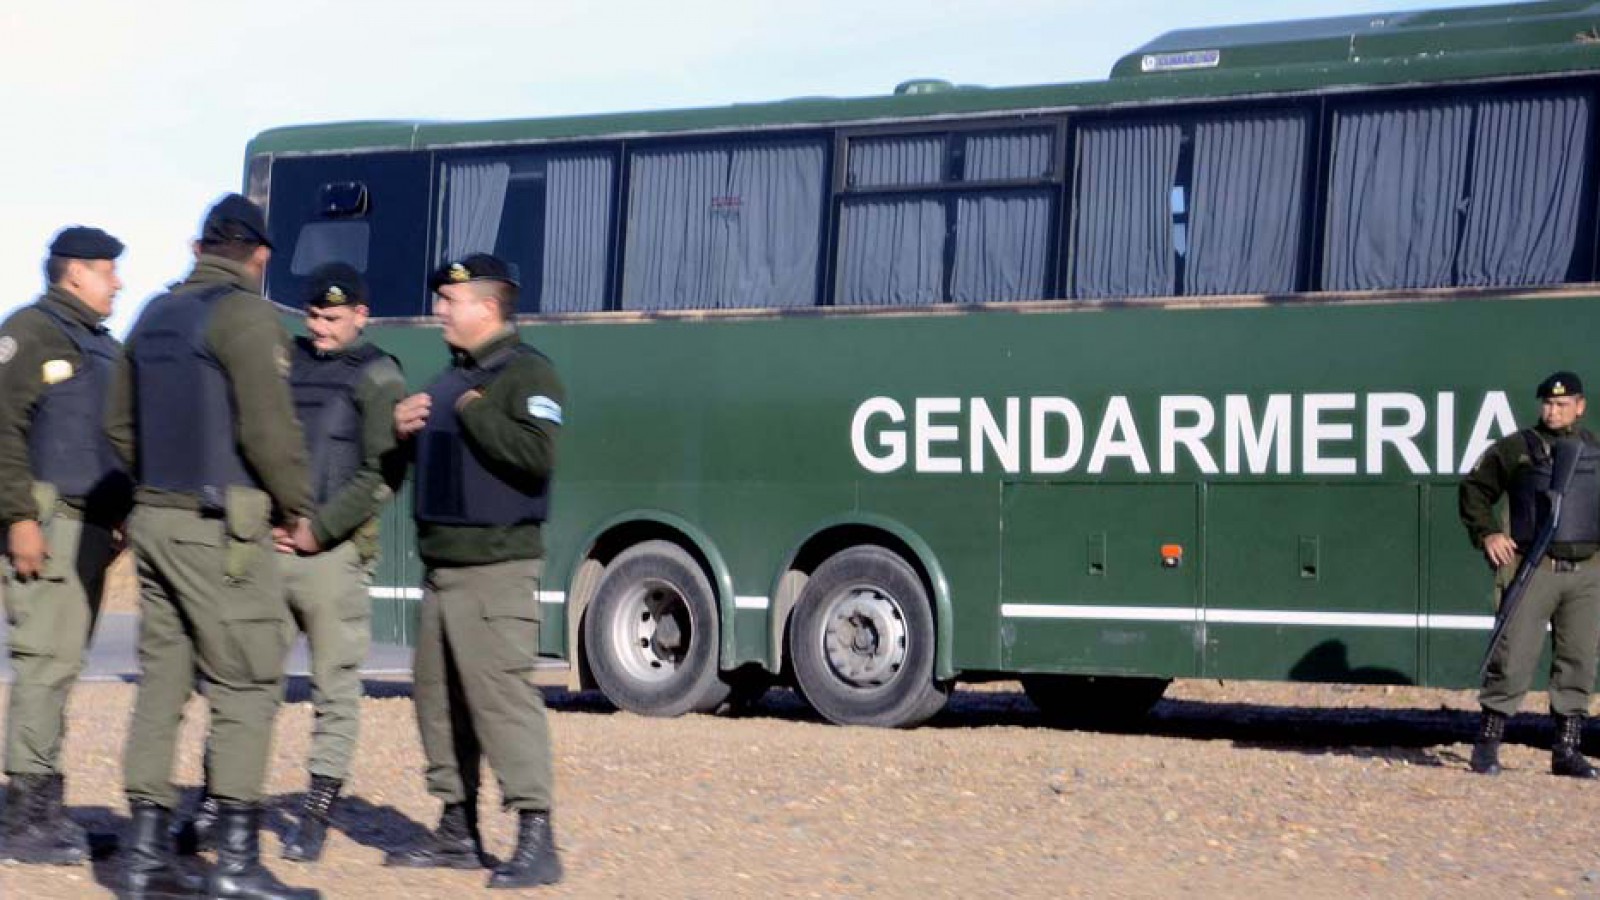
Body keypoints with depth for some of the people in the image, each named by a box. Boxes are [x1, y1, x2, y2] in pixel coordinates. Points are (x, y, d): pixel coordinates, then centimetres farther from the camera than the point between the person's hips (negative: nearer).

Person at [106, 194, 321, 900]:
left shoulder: (156, 315, 15)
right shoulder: (244, 315, -11)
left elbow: (119, 424, 21)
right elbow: (269, 426, -17)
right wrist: (297, 505, -3)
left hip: (154, 518, 8)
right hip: (221, 526, -8)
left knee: (161, 682, 10)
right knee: (246, 687, -3)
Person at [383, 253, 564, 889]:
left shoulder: (526, 373, -9)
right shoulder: (452, 377, 20)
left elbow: (535, 455, -24)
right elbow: (430, 459, 29)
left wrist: (473, 412, -16)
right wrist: (405, 430, 8)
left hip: (496, 568, -9)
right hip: (441, 566, 9)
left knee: (502, 692, -13)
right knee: (438, 695, 11)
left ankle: (535, 837, -11)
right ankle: (458, 831, 20)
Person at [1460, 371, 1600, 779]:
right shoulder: (1515, 448, 3)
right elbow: (1474, 488, 8)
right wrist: (1487, 533, -4)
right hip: (1534, 571, -4)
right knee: (1513, 657, -7)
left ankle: (1567, 749, 12)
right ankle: (1487, 744, 1)